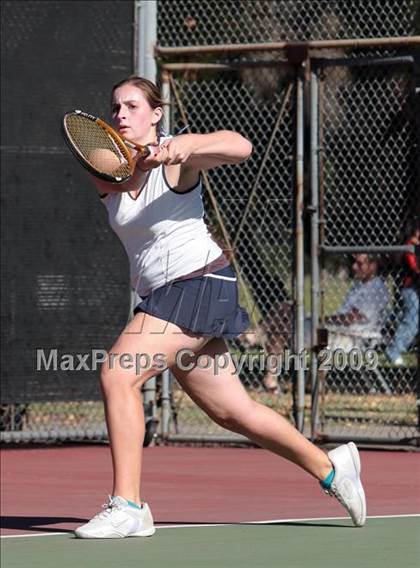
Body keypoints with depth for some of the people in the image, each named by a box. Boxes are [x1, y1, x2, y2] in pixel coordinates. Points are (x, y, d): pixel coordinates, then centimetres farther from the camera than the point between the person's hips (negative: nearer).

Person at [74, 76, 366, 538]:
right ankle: (330, 468, 31)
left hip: (199, 285, -8)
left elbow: (240, 146, -27)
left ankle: (127, 507, -21)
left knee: (117, 374, -22)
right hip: (159, 297, 8)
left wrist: (184, 148, -45)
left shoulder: (176, 156, -12)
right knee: (233, 412, 14)